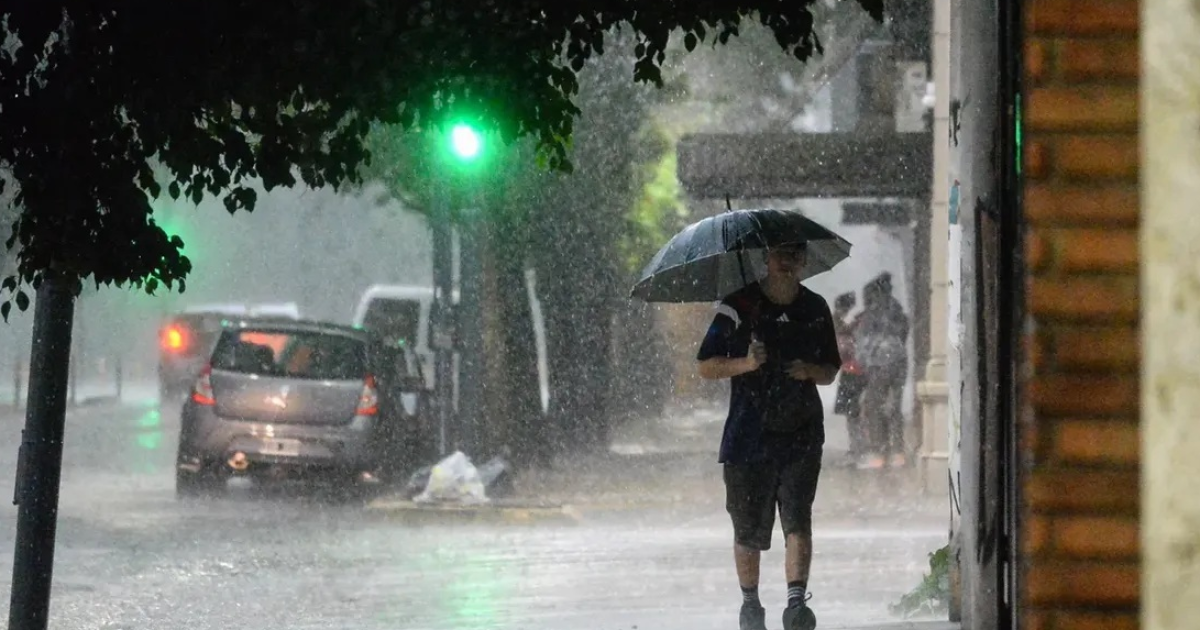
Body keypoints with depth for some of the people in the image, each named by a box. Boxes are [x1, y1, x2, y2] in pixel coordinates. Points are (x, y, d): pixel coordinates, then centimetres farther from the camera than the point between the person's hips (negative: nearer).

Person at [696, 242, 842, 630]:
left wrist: (810, 371, -6)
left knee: (798, 520, -15)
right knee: (749, 529, 6)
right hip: (749, 434, -1)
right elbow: (706, 367, 0)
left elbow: (830, 372, 17)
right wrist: (744, 364, -18)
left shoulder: (815, 310, 10)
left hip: (801, 436, 1)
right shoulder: (738, 306, 0)